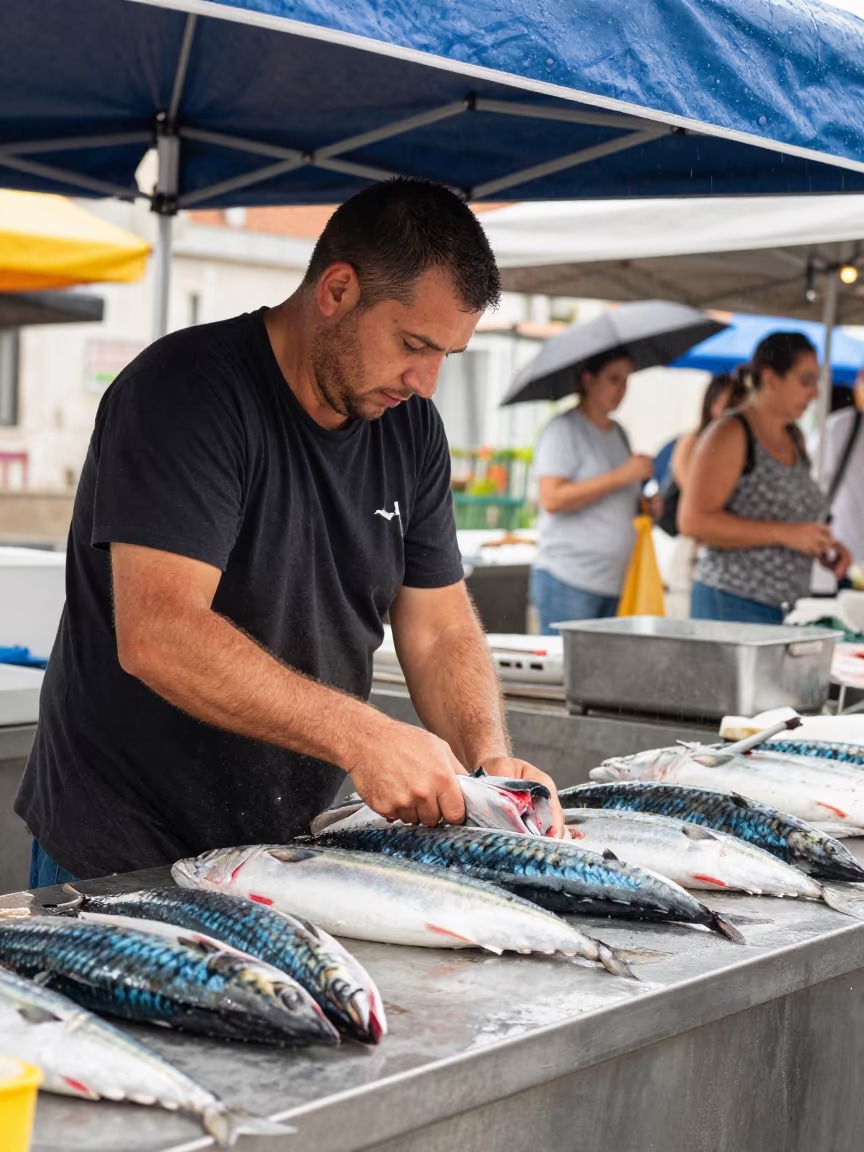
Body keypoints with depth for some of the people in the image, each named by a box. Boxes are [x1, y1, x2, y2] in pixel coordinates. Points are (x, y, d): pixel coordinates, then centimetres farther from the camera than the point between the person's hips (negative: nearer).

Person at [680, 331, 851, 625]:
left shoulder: (794, 438, 17)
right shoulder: (730, 435, -8)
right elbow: (693, 520, -18)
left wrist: (823, 546, 9)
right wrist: (784, 533, -20)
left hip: (787, 609, 7)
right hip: (733, 606, -7)